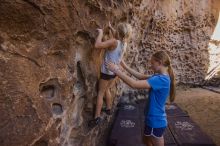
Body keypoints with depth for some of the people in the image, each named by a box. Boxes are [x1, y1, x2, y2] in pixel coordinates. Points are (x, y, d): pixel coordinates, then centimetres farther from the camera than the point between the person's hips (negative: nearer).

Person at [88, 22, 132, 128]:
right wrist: (110, 27, 23)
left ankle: (97, 118, 10)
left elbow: (97, 45, -33)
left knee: (100, 93, 4)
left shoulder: (114, 42, -25)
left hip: (106, 71, -7)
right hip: (114, 71, 7)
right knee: (106, 90, 26)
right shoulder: (124, 43, -1)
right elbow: (118, 37, 22)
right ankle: (108, 109, 40)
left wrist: (100, 33, -19)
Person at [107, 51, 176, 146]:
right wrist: (125, 66, 3)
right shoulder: (160, 77, 1)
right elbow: (141, 76, 8)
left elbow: (134, 84, -34)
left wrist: (116, 70, -26)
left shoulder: (161, 79, -29)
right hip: (154, 119, 9)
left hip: (156, 122, -9)